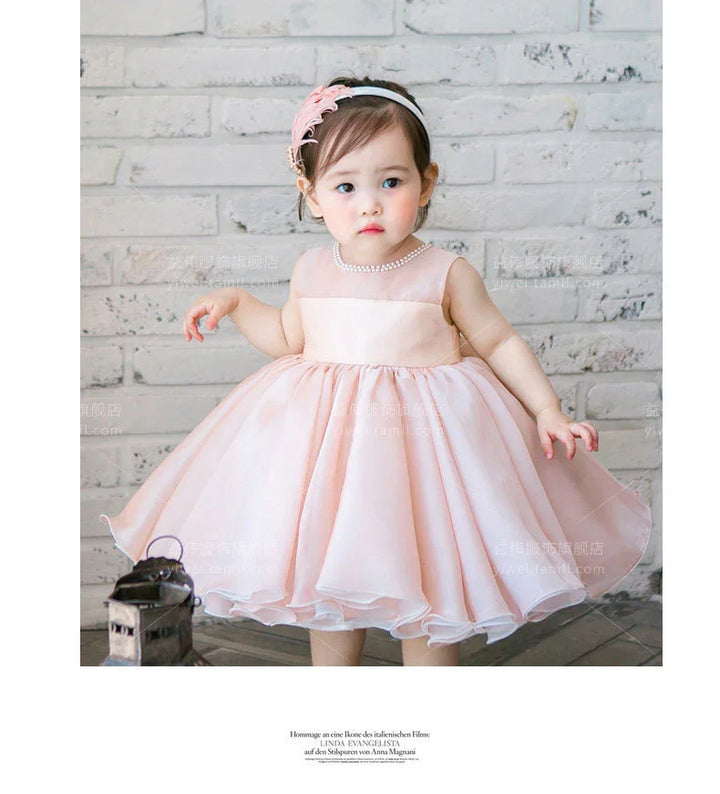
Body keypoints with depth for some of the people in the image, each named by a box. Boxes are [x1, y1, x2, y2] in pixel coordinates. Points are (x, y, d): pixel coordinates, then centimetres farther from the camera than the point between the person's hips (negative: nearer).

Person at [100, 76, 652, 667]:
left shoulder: (446, 274, -11)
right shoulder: (312, 271, 0)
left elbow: (499, 342, 0)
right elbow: (289, 338, 17)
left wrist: (548, 410, -5)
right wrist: (234, 302, 9)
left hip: (419, 439, -3)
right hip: (327, 441, 4)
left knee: (429, 596, 7)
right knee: (329, 589, 16)